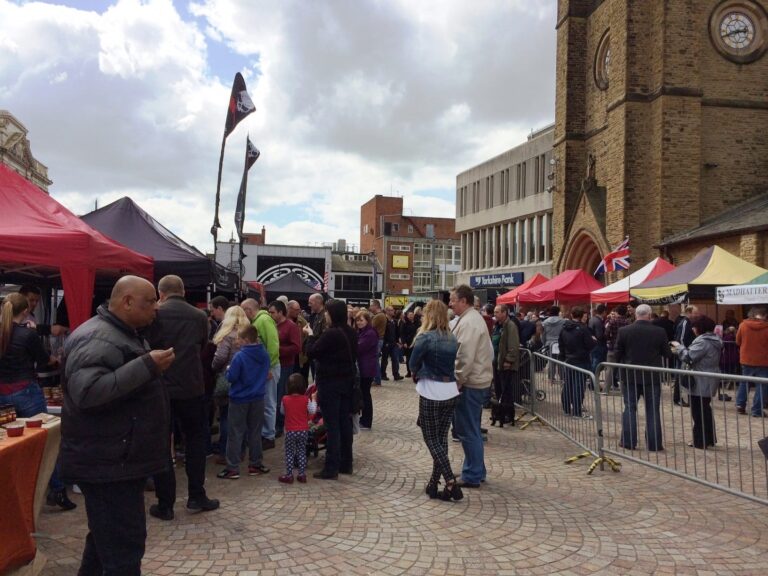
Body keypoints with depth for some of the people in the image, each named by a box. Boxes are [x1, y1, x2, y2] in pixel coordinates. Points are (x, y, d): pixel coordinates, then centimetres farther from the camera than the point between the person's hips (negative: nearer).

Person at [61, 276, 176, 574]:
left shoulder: (124, 334, 15)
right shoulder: (96, 339, -19)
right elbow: (87, 392, -34)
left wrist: (153, 366, 12)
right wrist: (147, 365, -31)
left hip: (120, 459, 11)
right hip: (107, 464, -11)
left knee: (107, 537, 22)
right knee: (124, 545, -6)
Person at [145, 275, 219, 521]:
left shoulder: (154, 315, -7)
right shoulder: (200, 316, 1)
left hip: (160, 387, -1)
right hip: (192, 387, 2)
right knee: (195, 439, 17)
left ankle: (165, 504, 12)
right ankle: (196, 495, 19)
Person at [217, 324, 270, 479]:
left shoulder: (240, 357, -19)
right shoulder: (264, 355, -2)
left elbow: (231, 378, -15)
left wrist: (228, 370, 4)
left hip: (240, 399, -5)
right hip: (258, 399, 5)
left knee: (235, 434, 4)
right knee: (255, 432, 14)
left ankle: (232, 468, 7)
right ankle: (255, 464, 21)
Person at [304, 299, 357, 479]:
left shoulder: (330, 334, -20)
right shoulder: (351, 333, 6)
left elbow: (311, 353, -12)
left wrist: (310, 335, 2)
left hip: (330, 382, -8)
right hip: (346, 381, 8)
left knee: (332, 425, -4)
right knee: (345, 422, 13)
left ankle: (331, 468, 0)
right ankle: (346, 464, 21)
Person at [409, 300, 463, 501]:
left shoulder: (425, 337, -12)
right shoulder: (452, 339, 7)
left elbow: (412, 364, -5)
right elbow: (452, 364, 10)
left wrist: (417, 375, 13)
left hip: (431, 393, -6)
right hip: (451, 392, 6)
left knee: (431, 439, 3)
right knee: (442, 438, 12)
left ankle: (451, 483, -6)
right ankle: (434, 484, 18)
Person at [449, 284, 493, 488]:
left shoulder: (468, 322, -18)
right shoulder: (474, 318, 15)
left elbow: (465, 358, -24)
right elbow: (488, 351, 20)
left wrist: (456, 381, -15)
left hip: (470, 383, -11)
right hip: (478, 380, 11)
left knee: (468, 431, -2)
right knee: (472, 429, 18)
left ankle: (472, 476, 6)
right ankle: (476, 471, 28)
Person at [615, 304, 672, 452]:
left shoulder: (623, 331, -8)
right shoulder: (659, 332, -8)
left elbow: (618, 354, -2)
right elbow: (667, 354, 0)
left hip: (630, 376, 0)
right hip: (652, 377, 0)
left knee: (630, 408, 9)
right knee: (653, 410, 7)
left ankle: (628, 442, 9)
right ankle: (654, 444, 10)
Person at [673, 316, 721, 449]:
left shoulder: (703, 341, -21)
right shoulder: (714, 339, 12)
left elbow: (689, 357, -22)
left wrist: (679, 348, -5)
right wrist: (681, 350, 7)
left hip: (701, 383, -10)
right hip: (708, 382, 10)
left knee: (698, 412, -2)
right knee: (705, 410, 19)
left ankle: (700, 441, 4)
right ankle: (709, 438, 26)